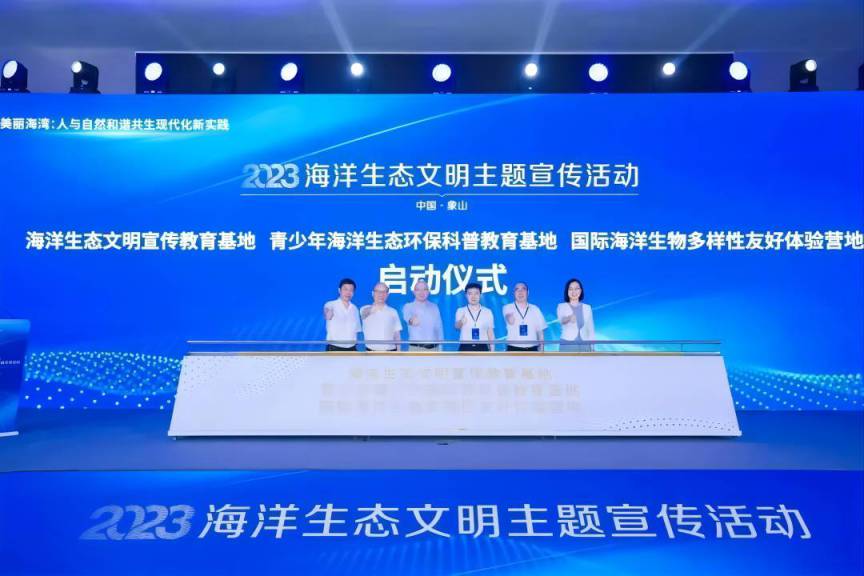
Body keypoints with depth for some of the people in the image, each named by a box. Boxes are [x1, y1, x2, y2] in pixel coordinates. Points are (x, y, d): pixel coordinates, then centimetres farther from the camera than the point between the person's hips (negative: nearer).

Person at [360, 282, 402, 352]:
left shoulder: (393, 312, 7)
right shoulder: (366, 309, 1)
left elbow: (397, 334, 10)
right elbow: (364, 313, -24)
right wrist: (371, 309, -48)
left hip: (390, 352, 1)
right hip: (371, 352, -1)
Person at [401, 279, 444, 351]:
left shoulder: (434, 307, 11)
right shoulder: (408, 306, -2)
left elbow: (439, 328, 13)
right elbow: (407, 316, -27)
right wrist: (411, 320, -51)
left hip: (433, 348, 3)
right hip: (416, 348, -3)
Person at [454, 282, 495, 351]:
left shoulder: (488, 312, 8)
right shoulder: (461, 311, 3)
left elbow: (491, 333, 10)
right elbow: (457, 327, -17)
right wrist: (460, 322, -41)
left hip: (482, 348, 1)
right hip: (465, 348, -1)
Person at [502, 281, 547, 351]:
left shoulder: (535, 309, 7)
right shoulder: (508, 308, 0)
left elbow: (540, 331, 10)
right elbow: (510, 321, -22)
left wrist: (541, 350, 6)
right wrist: (510, 319, -42)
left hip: (532, 350, 3)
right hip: (513, 350, -2)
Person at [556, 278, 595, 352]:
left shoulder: (587, 308, 10)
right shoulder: (562, 306, 0)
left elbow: (591, 330, 12)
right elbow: (562, 319, -22)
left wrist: (592, 349, 5)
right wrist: (569, 318, -46)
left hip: (584, 346, 3)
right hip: (567, 346, -3)